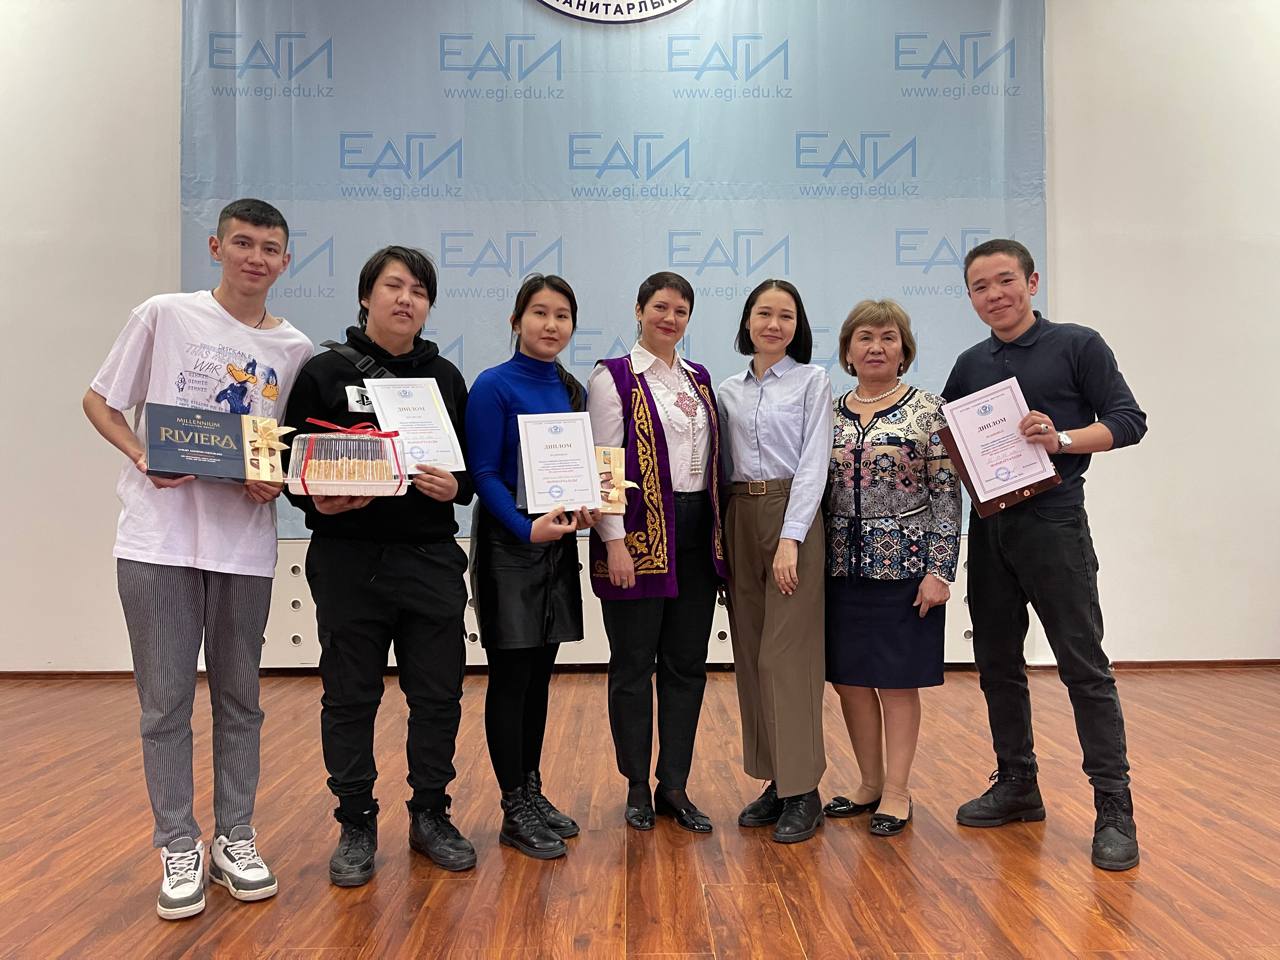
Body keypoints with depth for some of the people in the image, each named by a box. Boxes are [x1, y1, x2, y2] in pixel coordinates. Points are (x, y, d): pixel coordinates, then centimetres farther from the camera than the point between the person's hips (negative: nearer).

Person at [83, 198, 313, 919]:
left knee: (239, 700, 11)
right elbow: (100, 402, 5)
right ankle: (180, 850, 19)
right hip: (159, 539, -2)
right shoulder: (164, 317, 1)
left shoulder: (296, 349, 6)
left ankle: (235, 840, 25)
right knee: (166, 703, 4)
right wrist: (144, 458, -12)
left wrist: (277, 480, -8)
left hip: (245, 543, 2)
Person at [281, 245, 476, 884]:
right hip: (349, 561, -2)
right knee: (350, 698, 7)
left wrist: (454, 486, -9)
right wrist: (319, 501, -18)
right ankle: (356, 824, 23)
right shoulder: (325, 372, 3)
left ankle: (431, 815, 25)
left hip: (432, 560, 3)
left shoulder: (444, 376, 12)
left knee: (438, 694, 7)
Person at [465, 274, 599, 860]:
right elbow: (483, 474, -13)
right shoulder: (494, 386, -9)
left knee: (539, 674, 13)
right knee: (511, 676, 1)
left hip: (557, 543, 6)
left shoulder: (572, 390, 10)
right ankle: (514, 811, 12)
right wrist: (526, 527, -24)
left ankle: (532, 791, 26)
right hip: (508, 544, -6)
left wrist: (585, 510, -6)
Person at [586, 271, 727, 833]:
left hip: (696, 533, 6)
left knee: (687, 664, 8)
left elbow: (712, 458, 16)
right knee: (634, 665, 4)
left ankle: (674, 786, 20)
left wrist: (718, 529, 10)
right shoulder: (614, 376, -3)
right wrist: (614, 541, -16)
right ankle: (637, 787, 18)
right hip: (640, 534, -5)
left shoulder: (699, 378, 14)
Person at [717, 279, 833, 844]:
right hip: (740, 521, 5)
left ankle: (802, 791, 2)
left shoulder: (812, 381, 2)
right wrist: (725, 535, 1)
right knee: (751, 655, 6)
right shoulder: (728, 392, 14)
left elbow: (814, 463, -7)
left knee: (787, 655, -8)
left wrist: (790, 538, -16)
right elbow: (724, 466, 13)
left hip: (793, 518, -5)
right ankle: (774, 781, 17)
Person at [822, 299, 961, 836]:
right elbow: (816, 490, 11)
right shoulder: (829, 414, 8)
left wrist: (940, 570, -11)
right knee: (848, 680, 9)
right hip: (843, 567, 4)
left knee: (897, 681, 4)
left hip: (905, 565, -4)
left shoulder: (928, 410, -2)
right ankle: (869, 783, 26)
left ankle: (897, 792, 18)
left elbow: (947, 495, -5)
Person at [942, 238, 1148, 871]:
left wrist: (1061, 439, -20)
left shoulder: (1077, 345, 0)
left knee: (1084, 666, -4)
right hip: (988, 526, 6)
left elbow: (1127, 420, -4)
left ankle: (1113, 808, 4)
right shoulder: (970, 366, 15)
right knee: (997, 664, 11)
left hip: (1051, 521, -6)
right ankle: (1017, 785, 24)